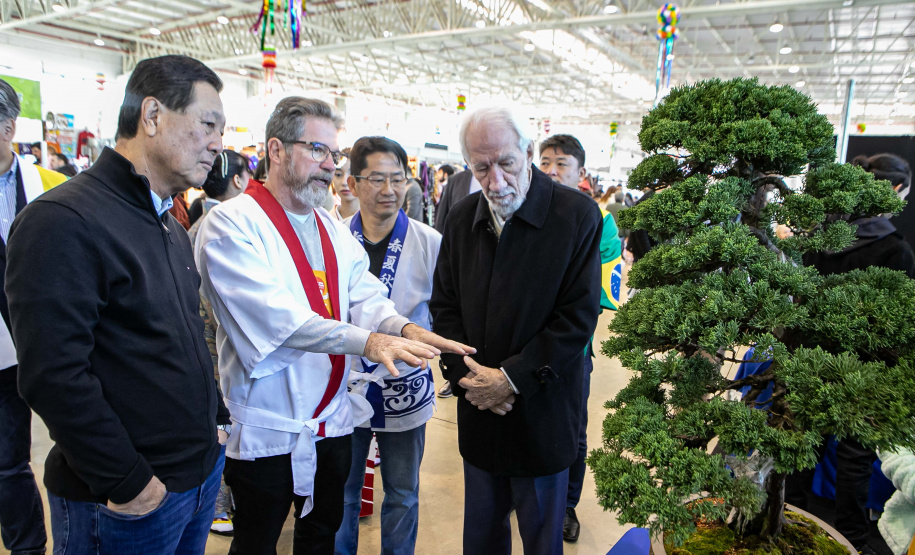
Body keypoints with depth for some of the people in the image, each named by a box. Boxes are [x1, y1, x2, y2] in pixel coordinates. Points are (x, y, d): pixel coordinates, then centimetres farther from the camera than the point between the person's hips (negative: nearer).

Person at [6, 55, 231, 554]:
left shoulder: (169, 224, 11)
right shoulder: (61, 222, -19)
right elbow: (54, 377, -24)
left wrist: (215, 416, 12)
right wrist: (128, 484, -19)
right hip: (129, 505, -8)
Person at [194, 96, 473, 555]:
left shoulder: (333, 229, 10)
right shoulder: (232, 223, -14)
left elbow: (365, 295, 0)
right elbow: (275, 316, -26)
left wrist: (403, 328, -21)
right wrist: (367, 342, -34)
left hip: (333, 419, 7)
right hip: (267, 427, -6)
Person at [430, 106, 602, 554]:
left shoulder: (577, 214, -14)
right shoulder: (462, 219, 1)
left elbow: (578, 316, -16)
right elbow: (443, 305, 5)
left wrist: (513, 377, -18)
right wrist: (465, 372, -9)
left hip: (543, 414, -4)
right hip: (478, 411, 4)